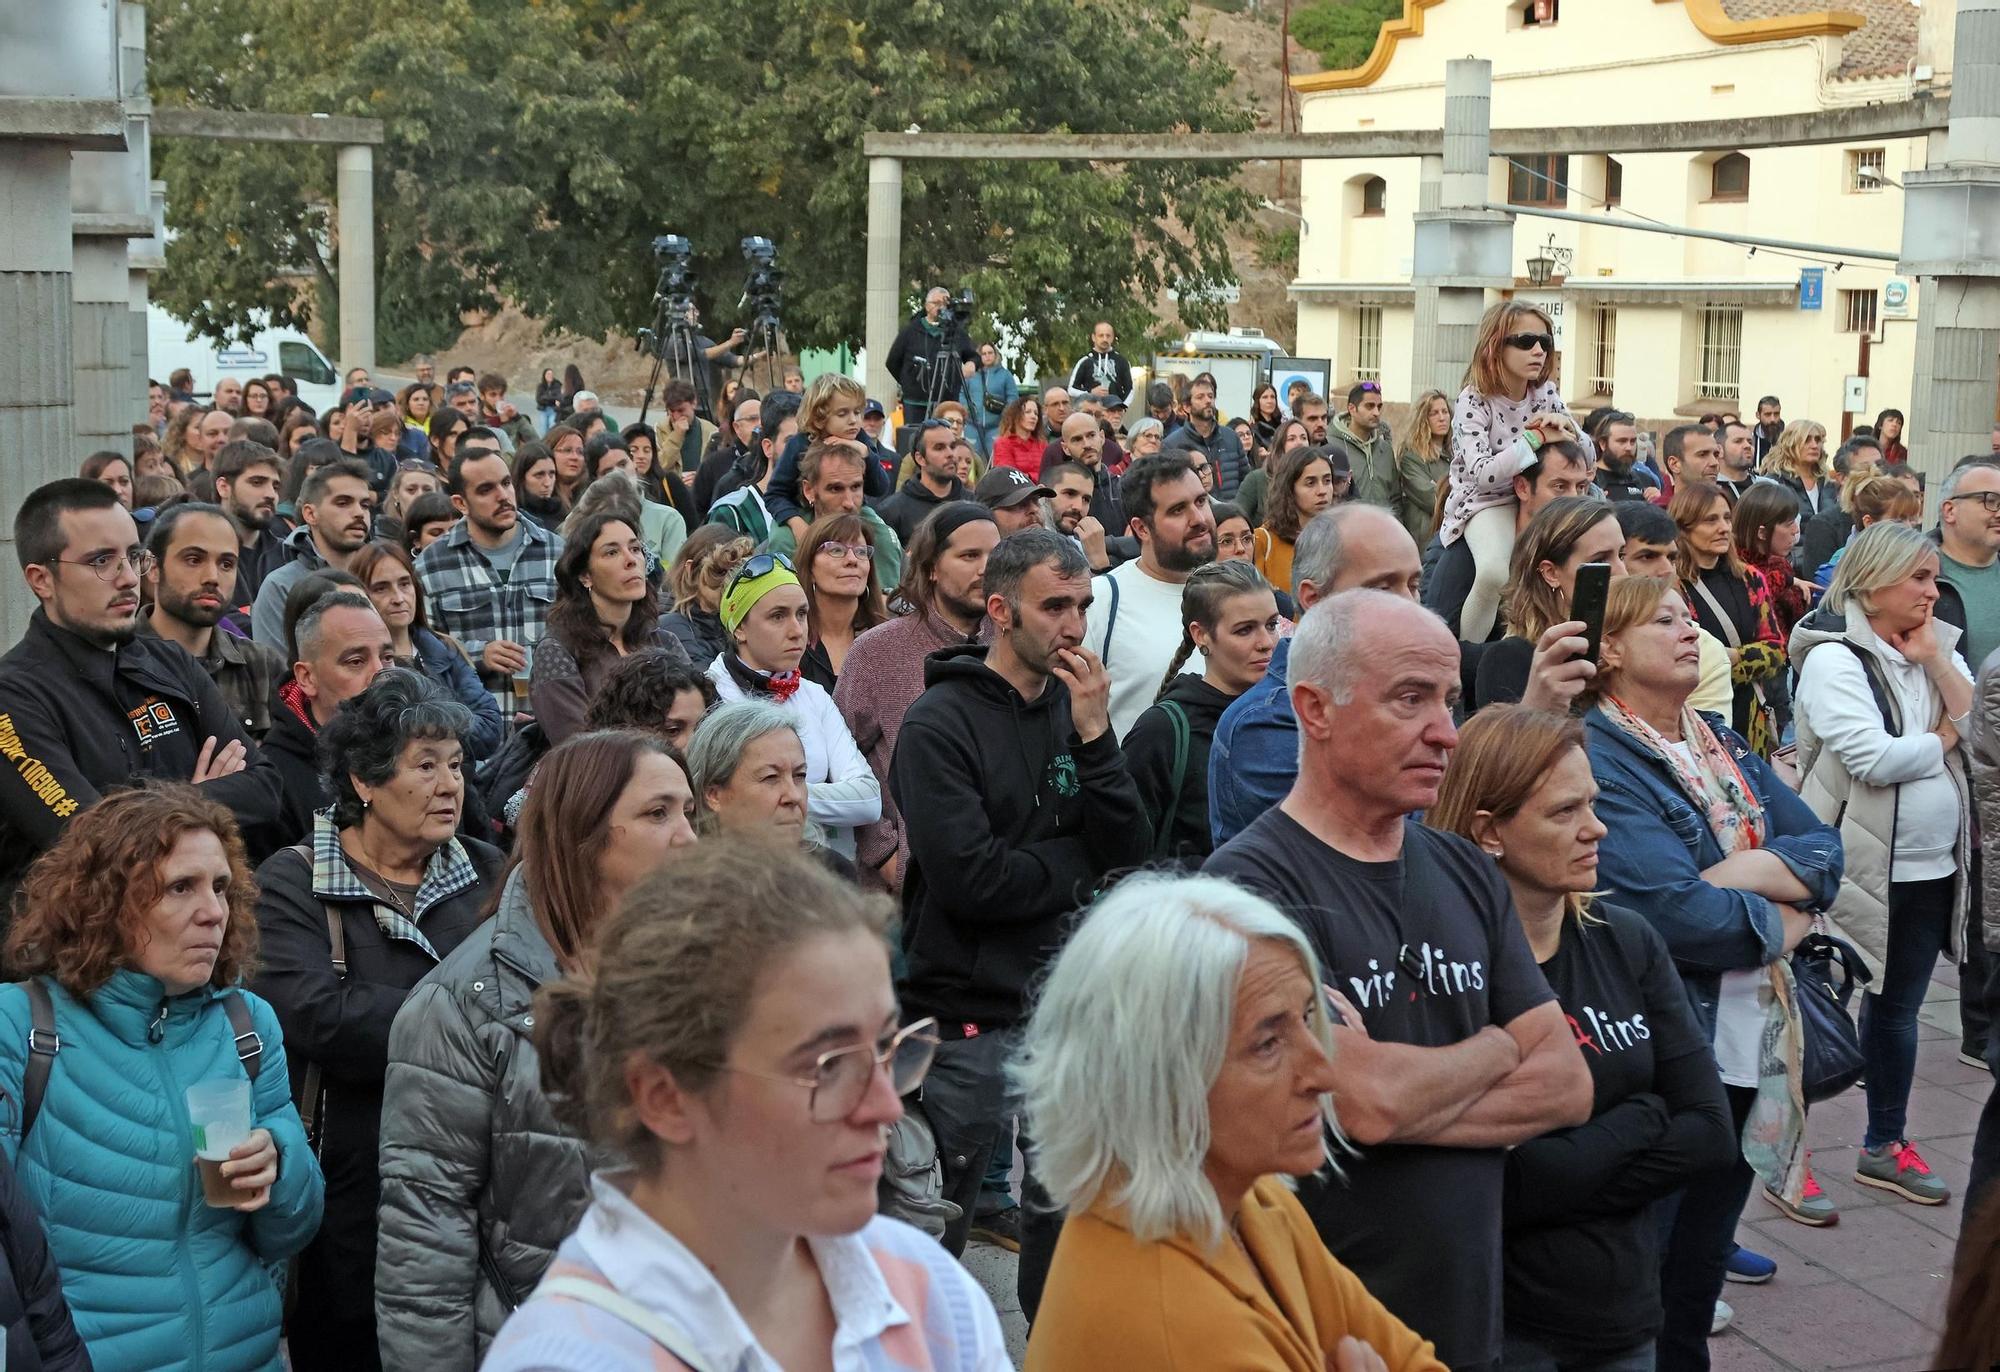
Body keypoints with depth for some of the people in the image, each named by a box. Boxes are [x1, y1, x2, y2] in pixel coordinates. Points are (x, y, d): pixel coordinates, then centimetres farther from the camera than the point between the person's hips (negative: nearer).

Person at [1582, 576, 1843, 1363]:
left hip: (1751, 1041, 8)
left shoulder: (1726, 748, 12)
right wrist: (1780, 918, -7)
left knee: (1702, 1265, 18)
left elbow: (1824, 850, 3)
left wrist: (1742, 873, -16)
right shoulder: (1598, 759, -15)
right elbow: (1677, 914, -23)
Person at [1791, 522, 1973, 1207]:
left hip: (1930, 868, 8)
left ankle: (1885, 1144, 31)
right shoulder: (1834, 658, -15)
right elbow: (1873, 759, -25)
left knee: (1897, 1008, 18)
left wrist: (1934, 660, -8)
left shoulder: (1935, 647, 10)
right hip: (1855, 867, -7)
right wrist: (1943, 739, -8)